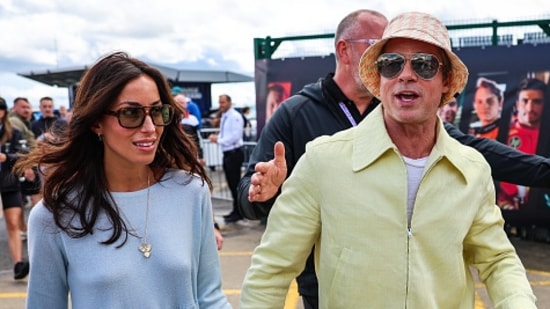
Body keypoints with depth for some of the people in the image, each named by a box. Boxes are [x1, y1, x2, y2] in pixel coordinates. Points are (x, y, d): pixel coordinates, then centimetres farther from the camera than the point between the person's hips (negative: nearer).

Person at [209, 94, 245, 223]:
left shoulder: (235, 116, -14)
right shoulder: (224, 117, 14)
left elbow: (235, 136, -22)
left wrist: (218, 140, -18)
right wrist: (217, 137, 0)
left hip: (234, 153, -9)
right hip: (227, 153, 9)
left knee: (235, 183, -4)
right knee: (231, 183, 15)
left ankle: (238, 212, 6)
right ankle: (236, 211, 26)